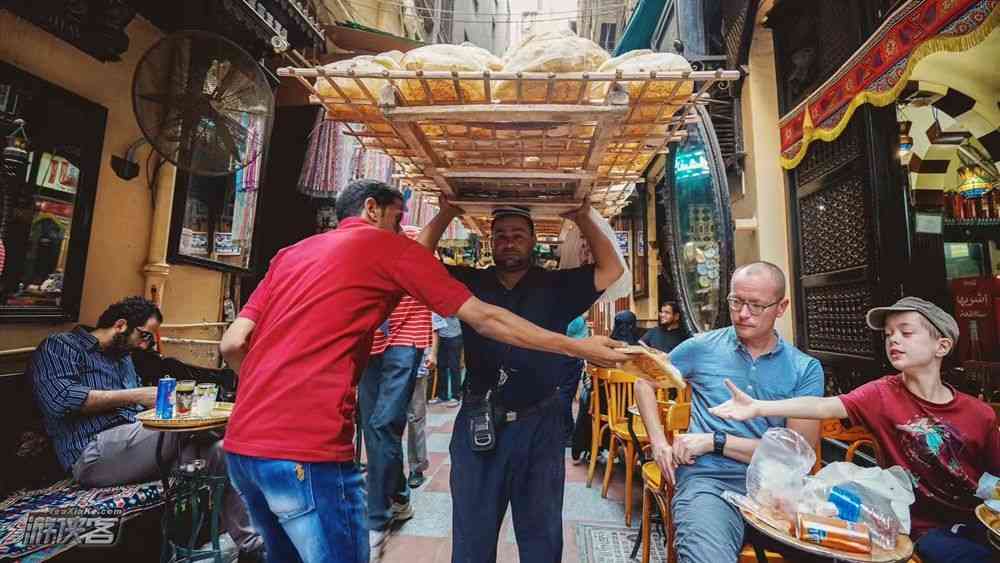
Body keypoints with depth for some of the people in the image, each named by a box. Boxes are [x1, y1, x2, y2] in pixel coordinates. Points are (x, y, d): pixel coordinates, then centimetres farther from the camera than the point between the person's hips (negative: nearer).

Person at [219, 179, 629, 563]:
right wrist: (579, 348, 5)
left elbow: (232, 345, 11)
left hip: (242, 443, 8)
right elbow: (486, 319, -3)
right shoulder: (389, 246, -2)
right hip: (305, 451, -8)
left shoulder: (289, 253, 16)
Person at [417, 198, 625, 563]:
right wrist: (446, 215, -6)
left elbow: (611, 269, -4)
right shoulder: (470, 283, 2)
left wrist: (583, 219, -6)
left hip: (540, 426, 0)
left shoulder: (556, 286, 1)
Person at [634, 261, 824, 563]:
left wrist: (715, 441, -9)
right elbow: (644, 381, 15)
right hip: (709, 480, -2)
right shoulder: (702, 347, 4)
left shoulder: (806, 369, 5)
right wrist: (659, 443, 3)